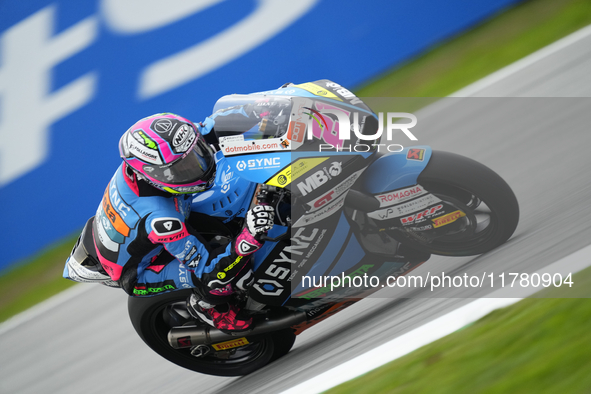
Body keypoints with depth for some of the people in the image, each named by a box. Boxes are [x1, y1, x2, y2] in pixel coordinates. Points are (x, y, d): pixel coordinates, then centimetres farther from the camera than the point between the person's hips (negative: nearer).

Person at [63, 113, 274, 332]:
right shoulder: (160, 217, -44)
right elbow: (210, 269, -37)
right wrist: (250, 237, -50)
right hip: (132, 274, -8)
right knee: (213, 276, -26)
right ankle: (207, 306, 7)